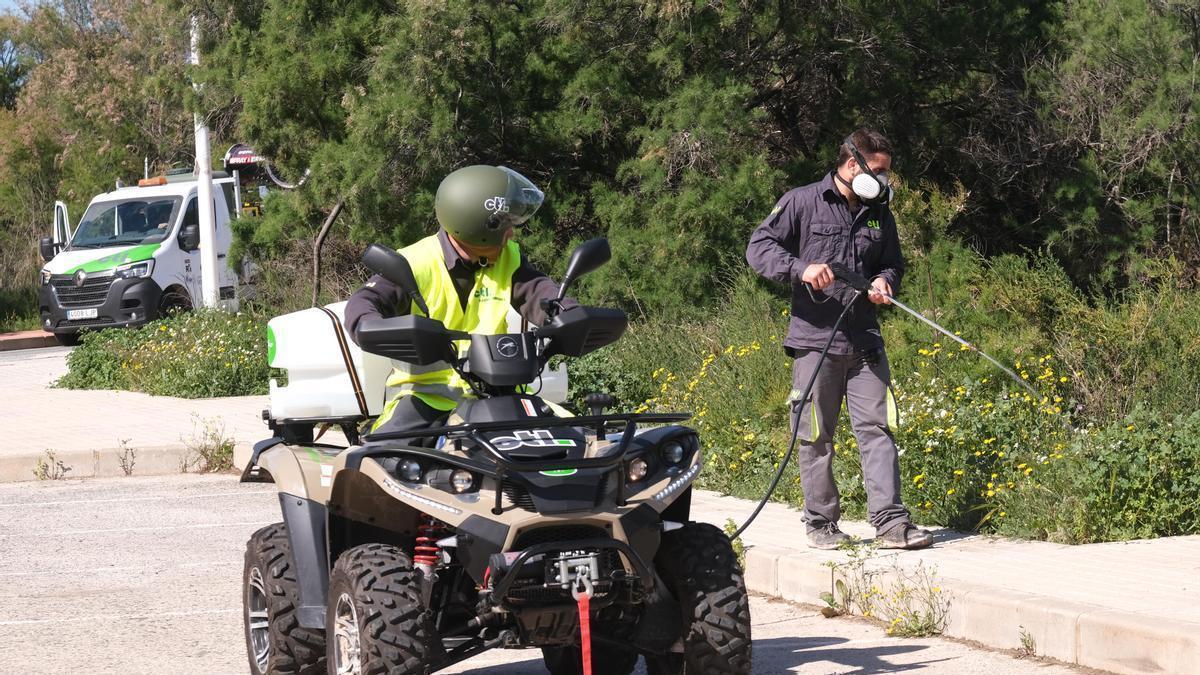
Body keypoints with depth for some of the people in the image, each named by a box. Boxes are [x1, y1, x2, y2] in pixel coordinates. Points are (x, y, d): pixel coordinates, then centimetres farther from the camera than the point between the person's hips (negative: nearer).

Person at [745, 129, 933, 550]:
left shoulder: (879, 215, 16)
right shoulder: (803, 203, 0)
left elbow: (893, 263, 29)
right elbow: (759, 247, -3)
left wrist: (885, 281, 4)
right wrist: (800, 268, -19)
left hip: (864, 341, 4)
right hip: (814, 339, -4)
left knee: (877, 428, -4)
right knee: (816, 437, 2)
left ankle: (890, 522, -7)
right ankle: (821, 523, 11)